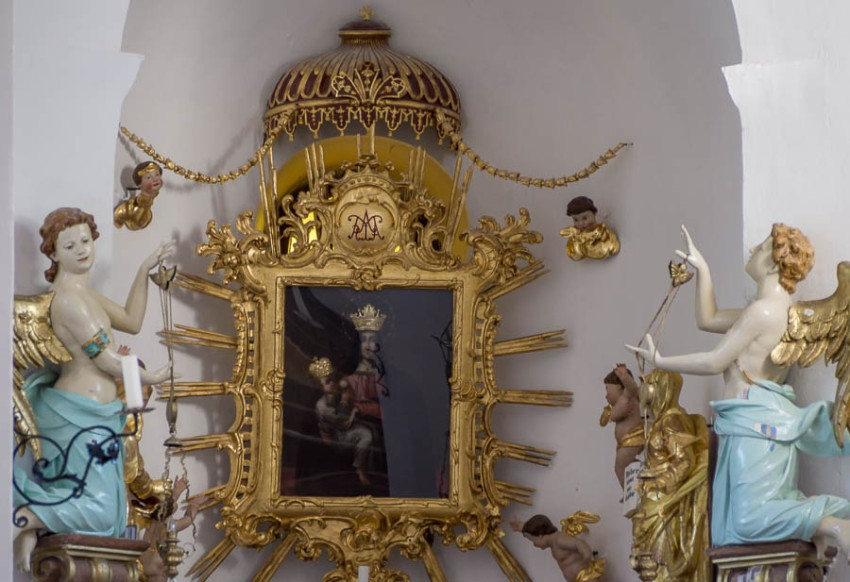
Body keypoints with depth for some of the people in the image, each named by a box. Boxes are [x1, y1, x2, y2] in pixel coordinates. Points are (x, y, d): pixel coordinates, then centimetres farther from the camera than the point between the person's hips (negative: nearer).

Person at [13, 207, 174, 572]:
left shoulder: (81, 291, 12)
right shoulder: (68, 297, -19)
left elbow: (131, 322, 17)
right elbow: (105, 359, -15)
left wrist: (145, 270, 11)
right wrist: (150, 378, 0)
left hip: (81, 411, 10)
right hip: (82, 415, -10)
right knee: (101, 508, -8)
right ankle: (20, 521, -9)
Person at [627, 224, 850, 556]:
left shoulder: (763, 310, -13)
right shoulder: (773, 309, 19)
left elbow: (715, 362, -11)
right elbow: (708, 320, 29)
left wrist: (659, 361, 0)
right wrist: (702, 269, 22)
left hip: (755, 421, -11)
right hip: (759, 420, 11)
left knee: (749, 519, -19)